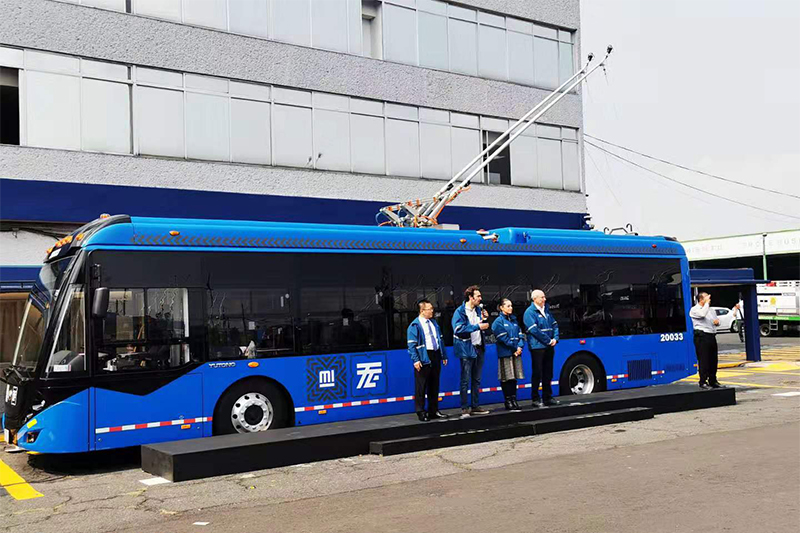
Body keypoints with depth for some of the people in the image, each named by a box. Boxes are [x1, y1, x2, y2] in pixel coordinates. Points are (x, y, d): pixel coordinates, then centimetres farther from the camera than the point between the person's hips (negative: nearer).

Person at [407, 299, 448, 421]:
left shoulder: (433, 322, 13)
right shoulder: (415, 325, -9)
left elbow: (440, 339, 18)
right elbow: (411, 345, -13)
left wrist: (443, 356, 14)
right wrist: (416, 360, -20)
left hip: (435, 356, 7)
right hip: (424, 358, -7)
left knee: (434, 386, 14)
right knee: (421, 387, -1)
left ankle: (434, 411, 23)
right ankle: (421, 413, 7)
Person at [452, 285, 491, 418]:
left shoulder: (478, 310, 13)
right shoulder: (460, 311, -10)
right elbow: (458, 329, -22)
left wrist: (484, 320, 3)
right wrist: (478, 326, -21)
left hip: (479, 348, 7)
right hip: (467, 349, -7)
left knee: (477, 380, 12)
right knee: (465, 380, -3)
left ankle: (475, 406, 20)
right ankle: (464, 408, 2)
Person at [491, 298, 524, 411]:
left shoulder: (514, 320, 16)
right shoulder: (498, 321, -5)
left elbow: (520, 335, 11)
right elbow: (503, 338, -11)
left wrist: (520, 347, -6)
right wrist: (515, 348, -11)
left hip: (516, 353, 6)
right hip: (505, 353, -6)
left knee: (514, 377, 8)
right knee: (507, 378, -3)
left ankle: (514, 400, 14)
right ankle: (508, 402, 2)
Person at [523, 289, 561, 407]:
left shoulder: (546, 310, 14)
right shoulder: (530, 312, -9)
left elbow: (554, 325, 17)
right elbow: (534, 330, -17)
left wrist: (555, 338, 0)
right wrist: (548, 340, -13)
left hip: (549, 347, 7)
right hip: (537, 347, -7)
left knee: (548, 373, 12)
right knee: (537, 373, -3)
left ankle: (547, 397, 21)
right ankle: (535, 399, 4)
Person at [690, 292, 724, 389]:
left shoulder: (711, 310, 20)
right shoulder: (694, 310, -4)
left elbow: (717, 321, 28)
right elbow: (702, 314, -24)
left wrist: (717, 321, 4)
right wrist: (707, 303, -15)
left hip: (712, 336, 8)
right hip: (702, 336, -8)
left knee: (713, 360, 11)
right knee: (703, 360, -8)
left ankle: (713, 381, 20)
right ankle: (703, 382, -5)